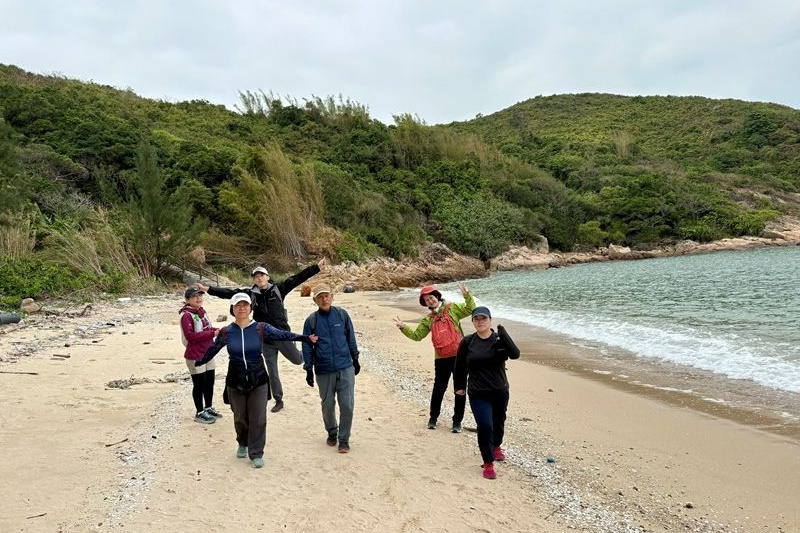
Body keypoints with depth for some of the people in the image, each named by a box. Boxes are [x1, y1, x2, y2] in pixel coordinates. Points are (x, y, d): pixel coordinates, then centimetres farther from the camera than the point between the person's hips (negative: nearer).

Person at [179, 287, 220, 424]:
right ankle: (200, 413, 16)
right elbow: (190, 335, -24)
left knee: (210, 382, 16)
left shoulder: (202, 311, 9)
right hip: (195, 355, -8)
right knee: (199, 384, 3)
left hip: (208, 353, 8)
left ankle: (209, 408, 32)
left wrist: (216, 331, -1)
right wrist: (212, 333, -27)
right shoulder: (186, 315, -16)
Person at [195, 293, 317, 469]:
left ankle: (256, 454, 12)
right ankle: (242, 444, 40)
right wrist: (199, 362, 11)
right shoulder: (226, 332, -4)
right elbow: (212, 350, 9)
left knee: (258, 419, -2)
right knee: (240, 417, 13)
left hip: (258, 381, -1)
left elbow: (281, 334, -6)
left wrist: (304, 337, -13)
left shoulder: (261, 328, -7)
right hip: (235, 382, 1)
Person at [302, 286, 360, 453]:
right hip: (324, 371, 0)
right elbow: (307, 346, 3)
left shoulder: (342, 314, -1)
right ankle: (332, 433, 36)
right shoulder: (311, 320, -3)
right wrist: (309, 370, 2)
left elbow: (350, 338, 8)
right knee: (327, 405, 12)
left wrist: (355, 359, 12)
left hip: (346, 368, 0)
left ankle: (344, 439, 12)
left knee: (347, 405, -2)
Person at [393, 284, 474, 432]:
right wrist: (403, 327, 1)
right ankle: (433, 418, 27)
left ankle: (457, 421, 17)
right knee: (438, 389, 9)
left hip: (459, 356, -2)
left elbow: (470, 309, -5)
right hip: (441, 359, 3)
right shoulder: (428, 319, 13)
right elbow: (416, 336, 14)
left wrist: (467, 296, -22)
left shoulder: (452, 308, 3)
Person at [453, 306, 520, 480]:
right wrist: (459, 386, 10)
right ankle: (488, 463, 5)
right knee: (485, 426, -13)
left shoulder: (499, 339, -6)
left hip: (500, 392, 2)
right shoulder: (467, 342, -5)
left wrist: (502, 333, -30)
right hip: (478, 394, -1)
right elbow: (460, 366, 5)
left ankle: (496, 446, 52)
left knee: (498, 422, 21)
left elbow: (515, 354, -25)